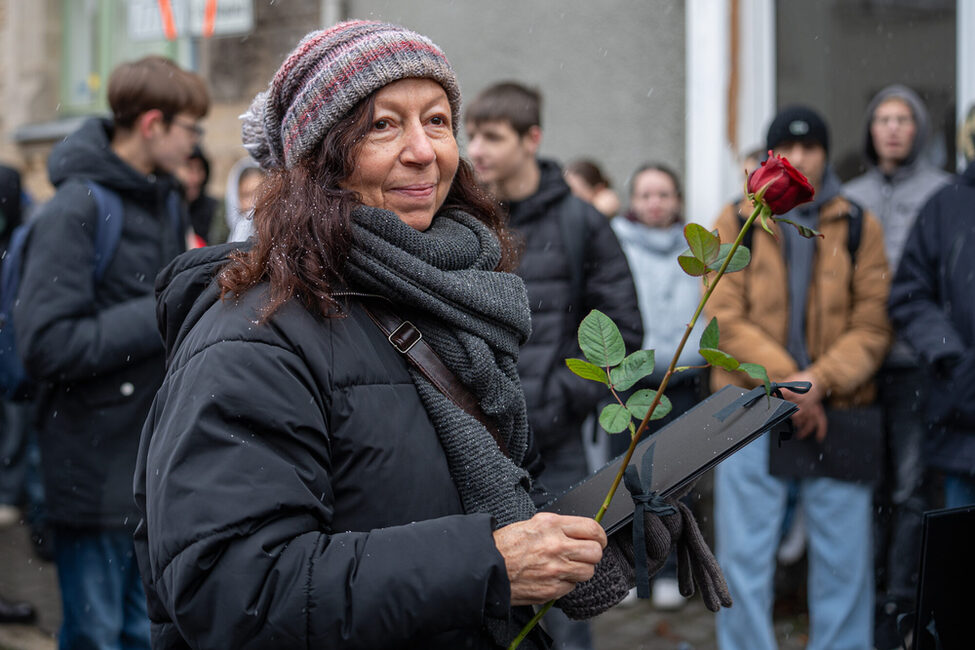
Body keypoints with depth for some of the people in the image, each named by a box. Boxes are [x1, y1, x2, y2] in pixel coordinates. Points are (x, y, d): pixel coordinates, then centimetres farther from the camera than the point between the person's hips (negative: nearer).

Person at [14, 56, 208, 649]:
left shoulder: (166, 200, 12)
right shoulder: (78, 209, -15)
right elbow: (47, 345, -22)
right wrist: (164, 316, -20)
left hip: (157, 464, 8)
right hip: (96, 471, -8)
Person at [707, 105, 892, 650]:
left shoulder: (860, 227, 7)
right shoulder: (736, 224, 5)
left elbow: (874, 324, 2)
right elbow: (725, 318, -2)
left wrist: (820, 380, -14)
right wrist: (786, 380, -13)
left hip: (838, 411, 1)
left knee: (844, 558, 5)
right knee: (745, 555, 2)